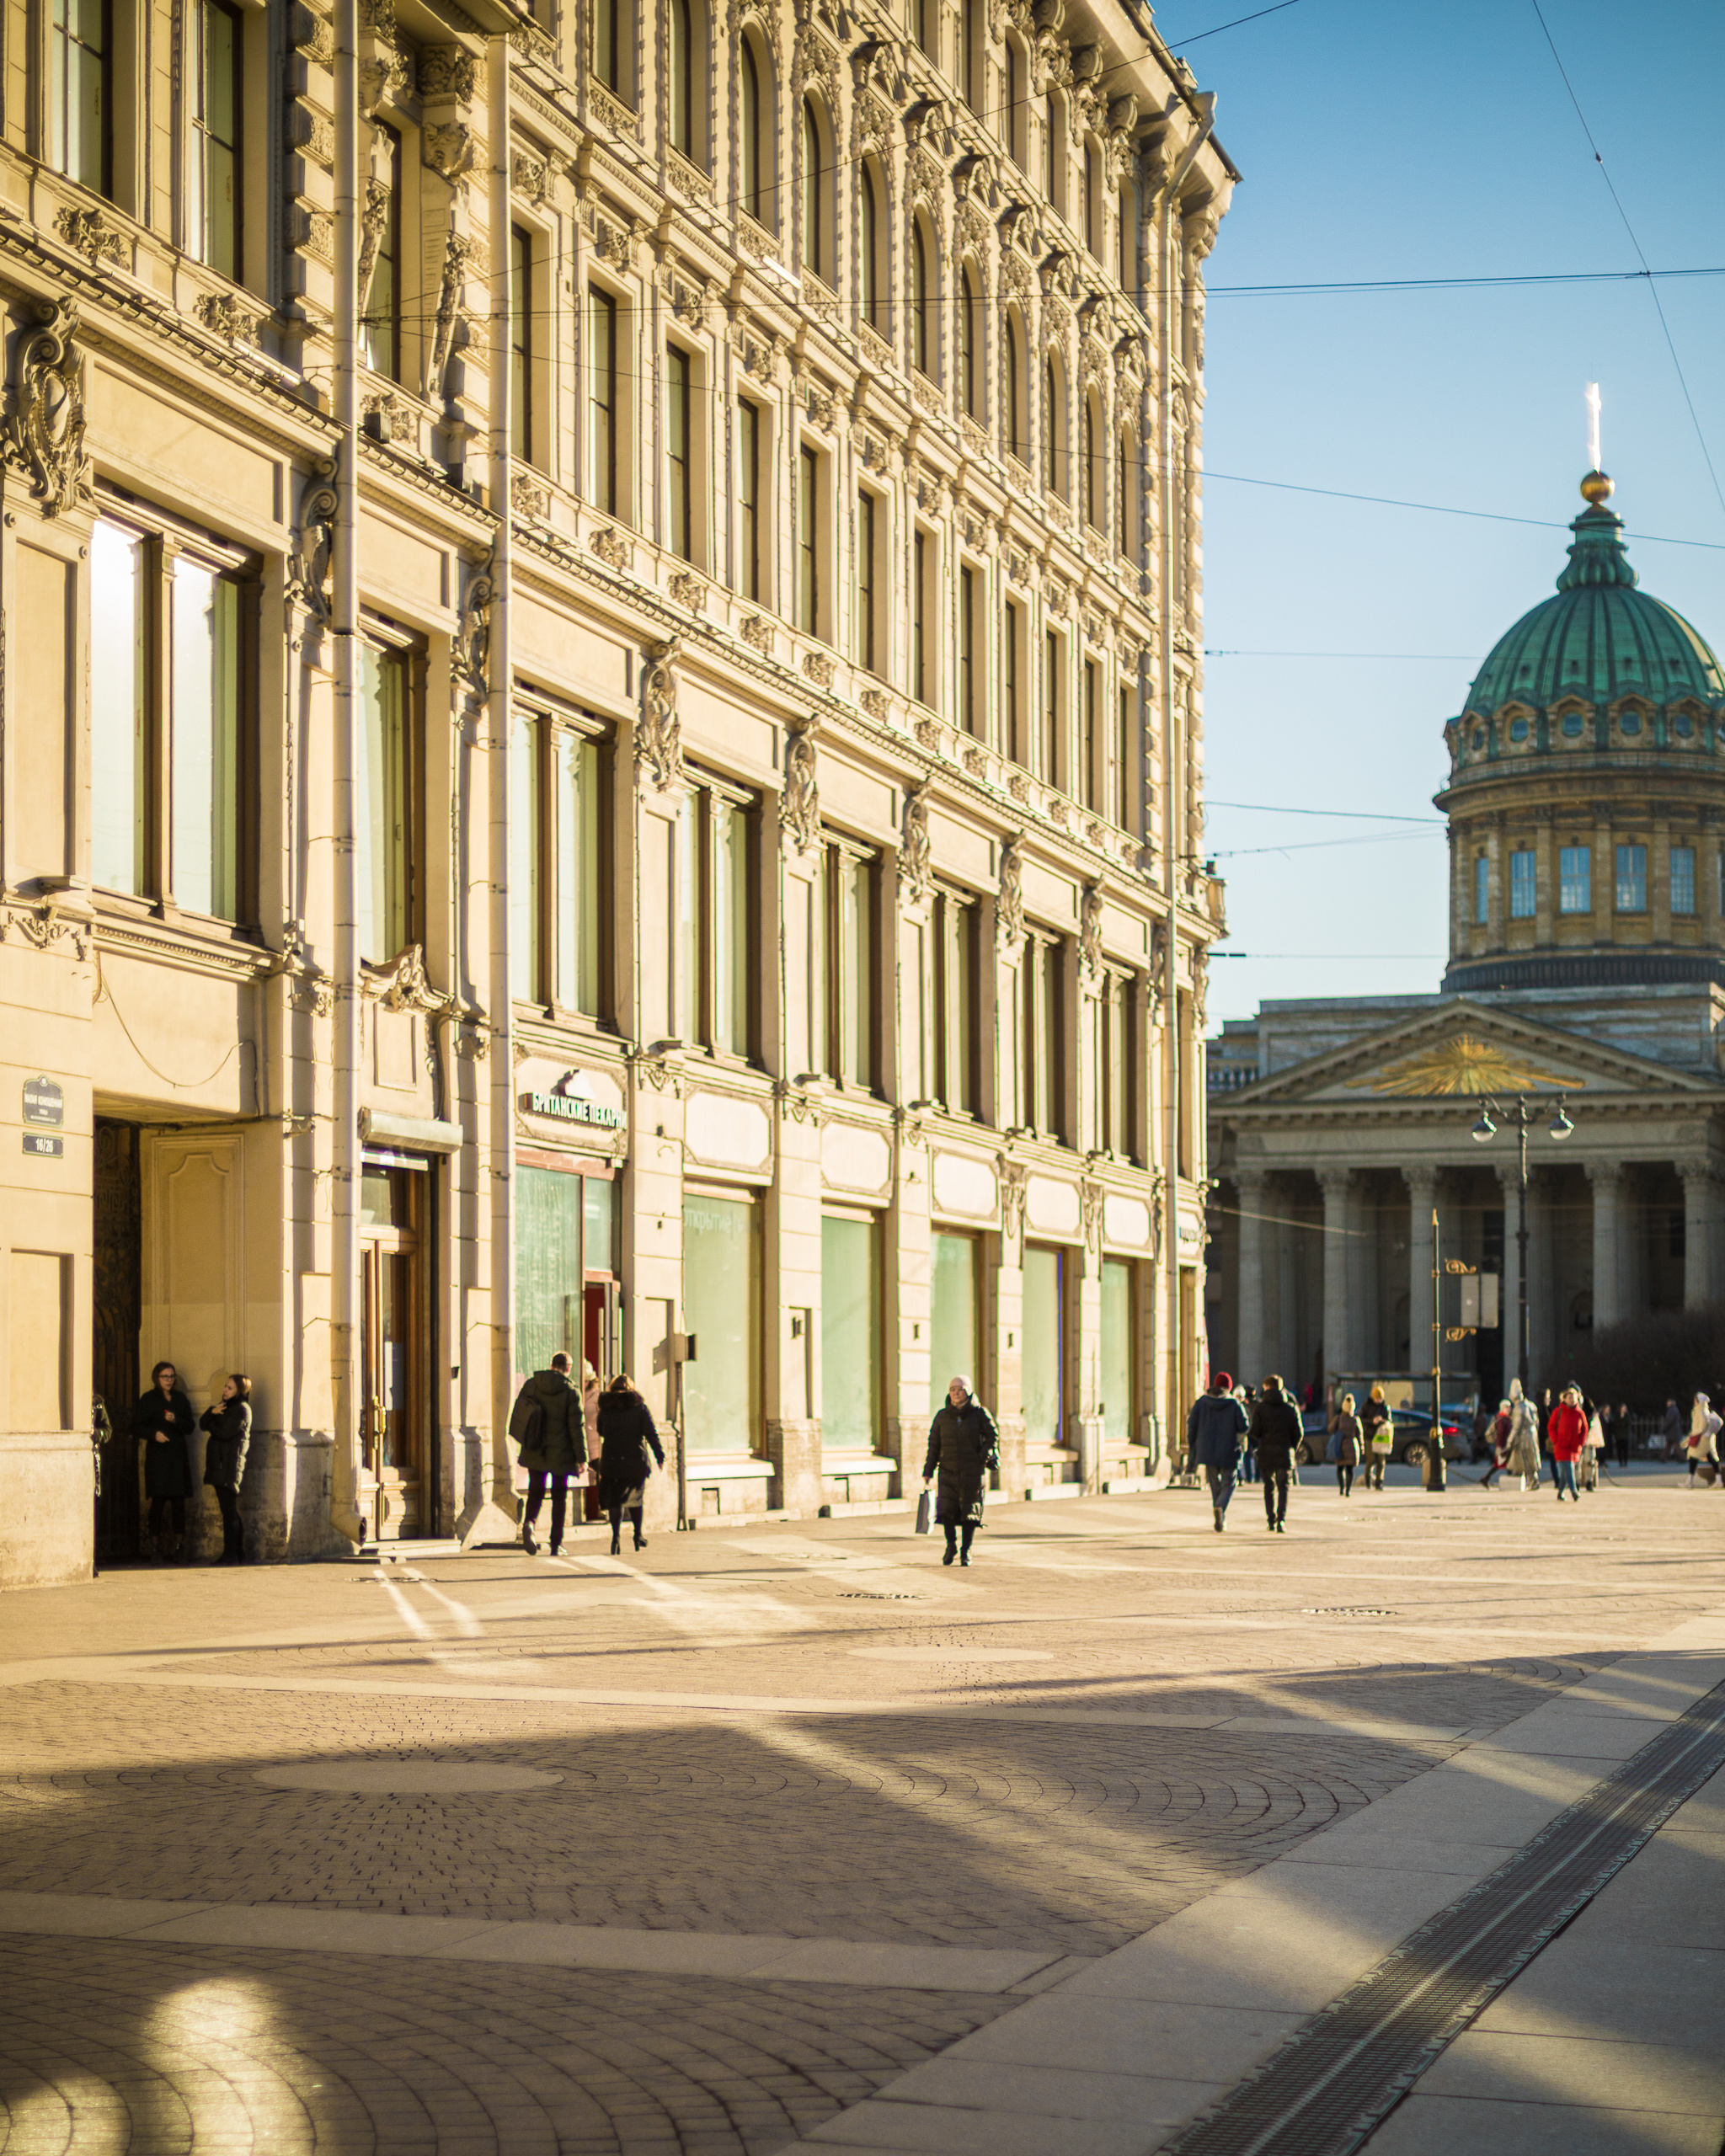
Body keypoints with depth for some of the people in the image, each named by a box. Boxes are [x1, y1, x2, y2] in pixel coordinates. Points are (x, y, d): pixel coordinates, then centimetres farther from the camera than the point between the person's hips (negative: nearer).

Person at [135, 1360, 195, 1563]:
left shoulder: (181, 1399, 13)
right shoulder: (149, 1399, 3)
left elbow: (189, 1426, 10)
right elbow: (137, 1427, 0)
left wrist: (175, 1421, -9)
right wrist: (154, 1434, -16)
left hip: (178, 1455, 3)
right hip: (157, 1455, -3)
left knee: (179, 1501, 0)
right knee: (158, 1501, -6)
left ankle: (179, 1546, 6)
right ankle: (155, 1548, -1)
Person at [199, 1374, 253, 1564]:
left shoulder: (241, 1409, -9)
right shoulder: (225, 1405, 19)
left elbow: (224, 1433, -17)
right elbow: (202, 1424, 12)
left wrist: (211, 1423, 1)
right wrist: (212, 1412, -8)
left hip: (230, 1465, -9)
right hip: (219, 1463, 9)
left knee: (230, 1512, -9)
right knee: (230, 1512, 10)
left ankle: (231, 1555, -9)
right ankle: (238, 1554, 13)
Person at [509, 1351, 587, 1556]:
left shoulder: (531, 1384, 1)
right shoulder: (571, 1392, -9)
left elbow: (518, 1414, 6)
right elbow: (576, 1426, -10)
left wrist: (526, 1440, 20)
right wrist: (581, 1456, -6)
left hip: (534, 1452, 2)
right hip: (561, 1453, -2)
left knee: (536, 1491, 12)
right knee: (559, 1496, 10)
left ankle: (529, 1522, -19)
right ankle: (556, 1544, 9)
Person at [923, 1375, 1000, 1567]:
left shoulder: (979, 1414, 2)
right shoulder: (942, 1417, 8)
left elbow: (993, 1436, 4)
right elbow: (933, 1445, 10)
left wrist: (985, 1454, -14)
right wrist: (928, 1472, 6)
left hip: (973, 1471, -1)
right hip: (948, 1470, 1)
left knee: (970, 1512, 1)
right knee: (946, 1508, -9)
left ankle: (966, 1551, 13)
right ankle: (951, 1544, 14)